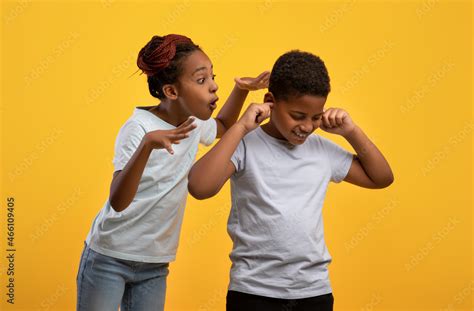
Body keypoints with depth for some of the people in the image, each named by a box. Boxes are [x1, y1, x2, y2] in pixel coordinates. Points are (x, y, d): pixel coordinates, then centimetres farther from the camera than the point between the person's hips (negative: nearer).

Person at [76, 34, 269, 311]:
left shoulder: (194, 125, 1)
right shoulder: (139, 127, -19)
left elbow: (223, 127, 26)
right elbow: (118, 201, -31)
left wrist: (241, 89, 7)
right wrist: (147, 144, -45)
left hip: (155, 266, 6)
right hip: (109, 258, -6)